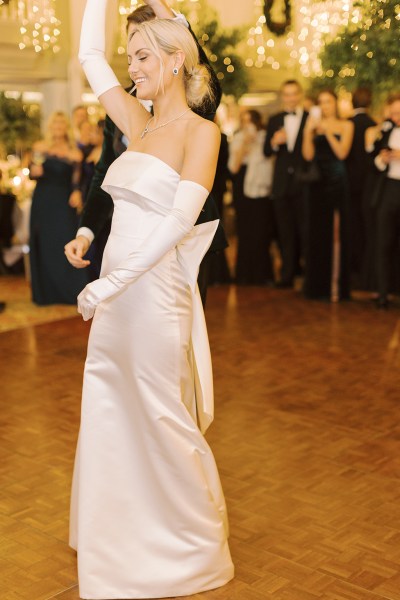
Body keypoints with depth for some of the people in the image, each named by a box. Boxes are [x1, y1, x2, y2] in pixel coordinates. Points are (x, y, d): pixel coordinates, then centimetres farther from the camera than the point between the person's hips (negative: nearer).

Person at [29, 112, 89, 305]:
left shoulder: (73, 152, 4)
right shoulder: (40, 147, 7)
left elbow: (76, 179, 1)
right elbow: (32, 173, 7)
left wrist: (77, 192, -18)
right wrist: (34, 171, -15)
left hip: (63, 202, -1)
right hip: (43, 201, 1)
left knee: (66, 244, -7)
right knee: (44, 245, 4)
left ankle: (71, 291, 0)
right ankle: (45, 293, 13)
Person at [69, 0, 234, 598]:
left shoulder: (200, 130, -9)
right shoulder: (139, 124, 11)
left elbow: (180, 221, -20)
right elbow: (90, 55, 16)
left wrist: (113, 281, -25)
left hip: (155, 290, -7)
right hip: (116, 292, 7)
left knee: (162, 419, 5)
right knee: (108, 417, 15)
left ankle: (193, 547, 27)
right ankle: (123, 534, 35)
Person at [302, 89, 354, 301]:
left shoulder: (345, 125, 5)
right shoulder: (314, 125, 9)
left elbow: (342, 153, -8)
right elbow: (308, 155, -2)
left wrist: (327, 132, -14)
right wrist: (308, 131, -12)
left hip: (337, 181, -2)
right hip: (318, 182, 2)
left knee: (337, 232, -2)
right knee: (317, 232, 4)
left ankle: (336, 284, 2)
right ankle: (319, 285, 12)